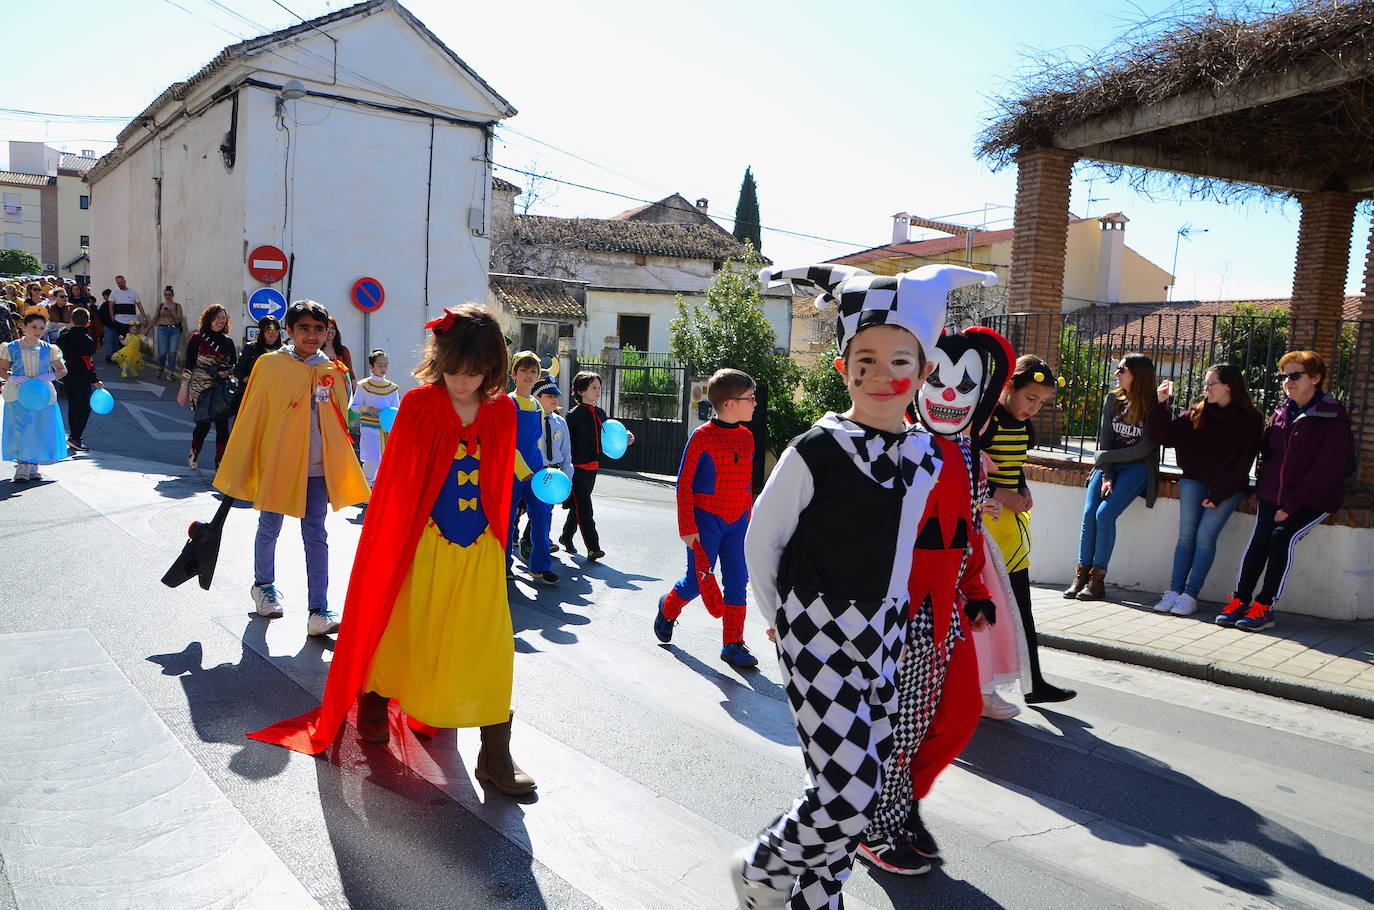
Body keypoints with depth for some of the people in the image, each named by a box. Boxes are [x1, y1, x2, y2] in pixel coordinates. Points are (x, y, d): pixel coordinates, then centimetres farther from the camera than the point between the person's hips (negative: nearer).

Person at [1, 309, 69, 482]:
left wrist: (49, 377, -11)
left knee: (41, 431, 3)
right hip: (18, 394, -1)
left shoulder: (49, 349, 3)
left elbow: (62, 370, 9)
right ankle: (21, 467, 4)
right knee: (20, 430, -5)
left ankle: (33, 466, 17)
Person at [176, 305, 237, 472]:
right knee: (203, 423, -3)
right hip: (200, 388, -3)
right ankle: (194, 455, 25)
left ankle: (220, 463, 4)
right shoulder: (198, 338, -3)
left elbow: (235, 363, 17)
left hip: (221, 388, 3)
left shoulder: (227, 341, 8)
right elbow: (189, 365, -4)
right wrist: (184, 389, -7)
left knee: (222, 424, -4)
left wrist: (228, 371, -7)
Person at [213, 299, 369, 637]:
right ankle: (264, 585, 41)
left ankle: (319, 611, 4)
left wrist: (342, 471, 11)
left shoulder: (333, 372, 3)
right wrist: (237, 470, -1)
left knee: (316, 536, 1)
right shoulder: (270, 365, -4)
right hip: (275, 464, -1)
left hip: (316, 468, 1)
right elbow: (250, 419, -1)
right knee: (269, 530, 16)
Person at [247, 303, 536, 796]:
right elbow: (396, 481, -4)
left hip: (480, 552, 2)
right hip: (423, 547, -2)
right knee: (402, 635, 14)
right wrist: (391, 543, 0)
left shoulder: (503, 412, -1)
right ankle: (374, 702, 44)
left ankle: (495, 756, 11)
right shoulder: (418, 405, -10)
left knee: (491, 649, 1)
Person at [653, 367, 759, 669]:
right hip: (706, 520, -5)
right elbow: (684, 483, -10)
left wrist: (748, 520, 15)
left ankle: (733, 645, 14)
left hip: (737, 522, 5)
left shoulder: (746, 437, 6)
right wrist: (687, 527, -12)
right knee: (697, 581, 2)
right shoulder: (702, 436, -12)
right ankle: (667, 609, 34)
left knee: (737, 582, 4)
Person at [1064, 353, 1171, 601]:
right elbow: (1104, 440, 3)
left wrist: (1104, 457, -8)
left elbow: (1145, 448, -11)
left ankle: (1097, 580, -13)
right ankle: (1081, 576, -10)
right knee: (1089, 513, -15)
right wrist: (1105, 476, -7)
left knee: (1105, 513, -21)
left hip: (1137, 468, -4)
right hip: (1108, 466, 4)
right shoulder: (1112, 400, 7)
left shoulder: (1153, 406, -7)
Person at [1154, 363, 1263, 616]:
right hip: (1194, 479, 3)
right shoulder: (1196, 413, 7)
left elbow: (1243, 463, -6)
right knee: (1186, 534, -9)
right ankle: (1174, 591, -10)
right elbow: (1167, 435, 2)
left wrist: (1218, 493, -13)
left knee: (1205, 535, -15)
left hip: (1228, 487, -3)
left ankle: (1190, 596, -14)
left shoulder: (1250, 420, -3)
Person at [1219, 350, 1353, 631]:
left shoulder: (1333, 416, -7)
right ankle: (1240, 600, -14)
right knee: (1260, 537, -17)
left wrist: (1292, 504, -17)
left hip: (1313, 500, -4)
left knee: (1282, 535, -24)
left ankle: (1264, 606, -17)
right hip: (1273, 495, 5)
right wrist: (1263, 487, 6)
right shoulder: (1282, 412, 12)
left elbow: (1327, 469, -13)